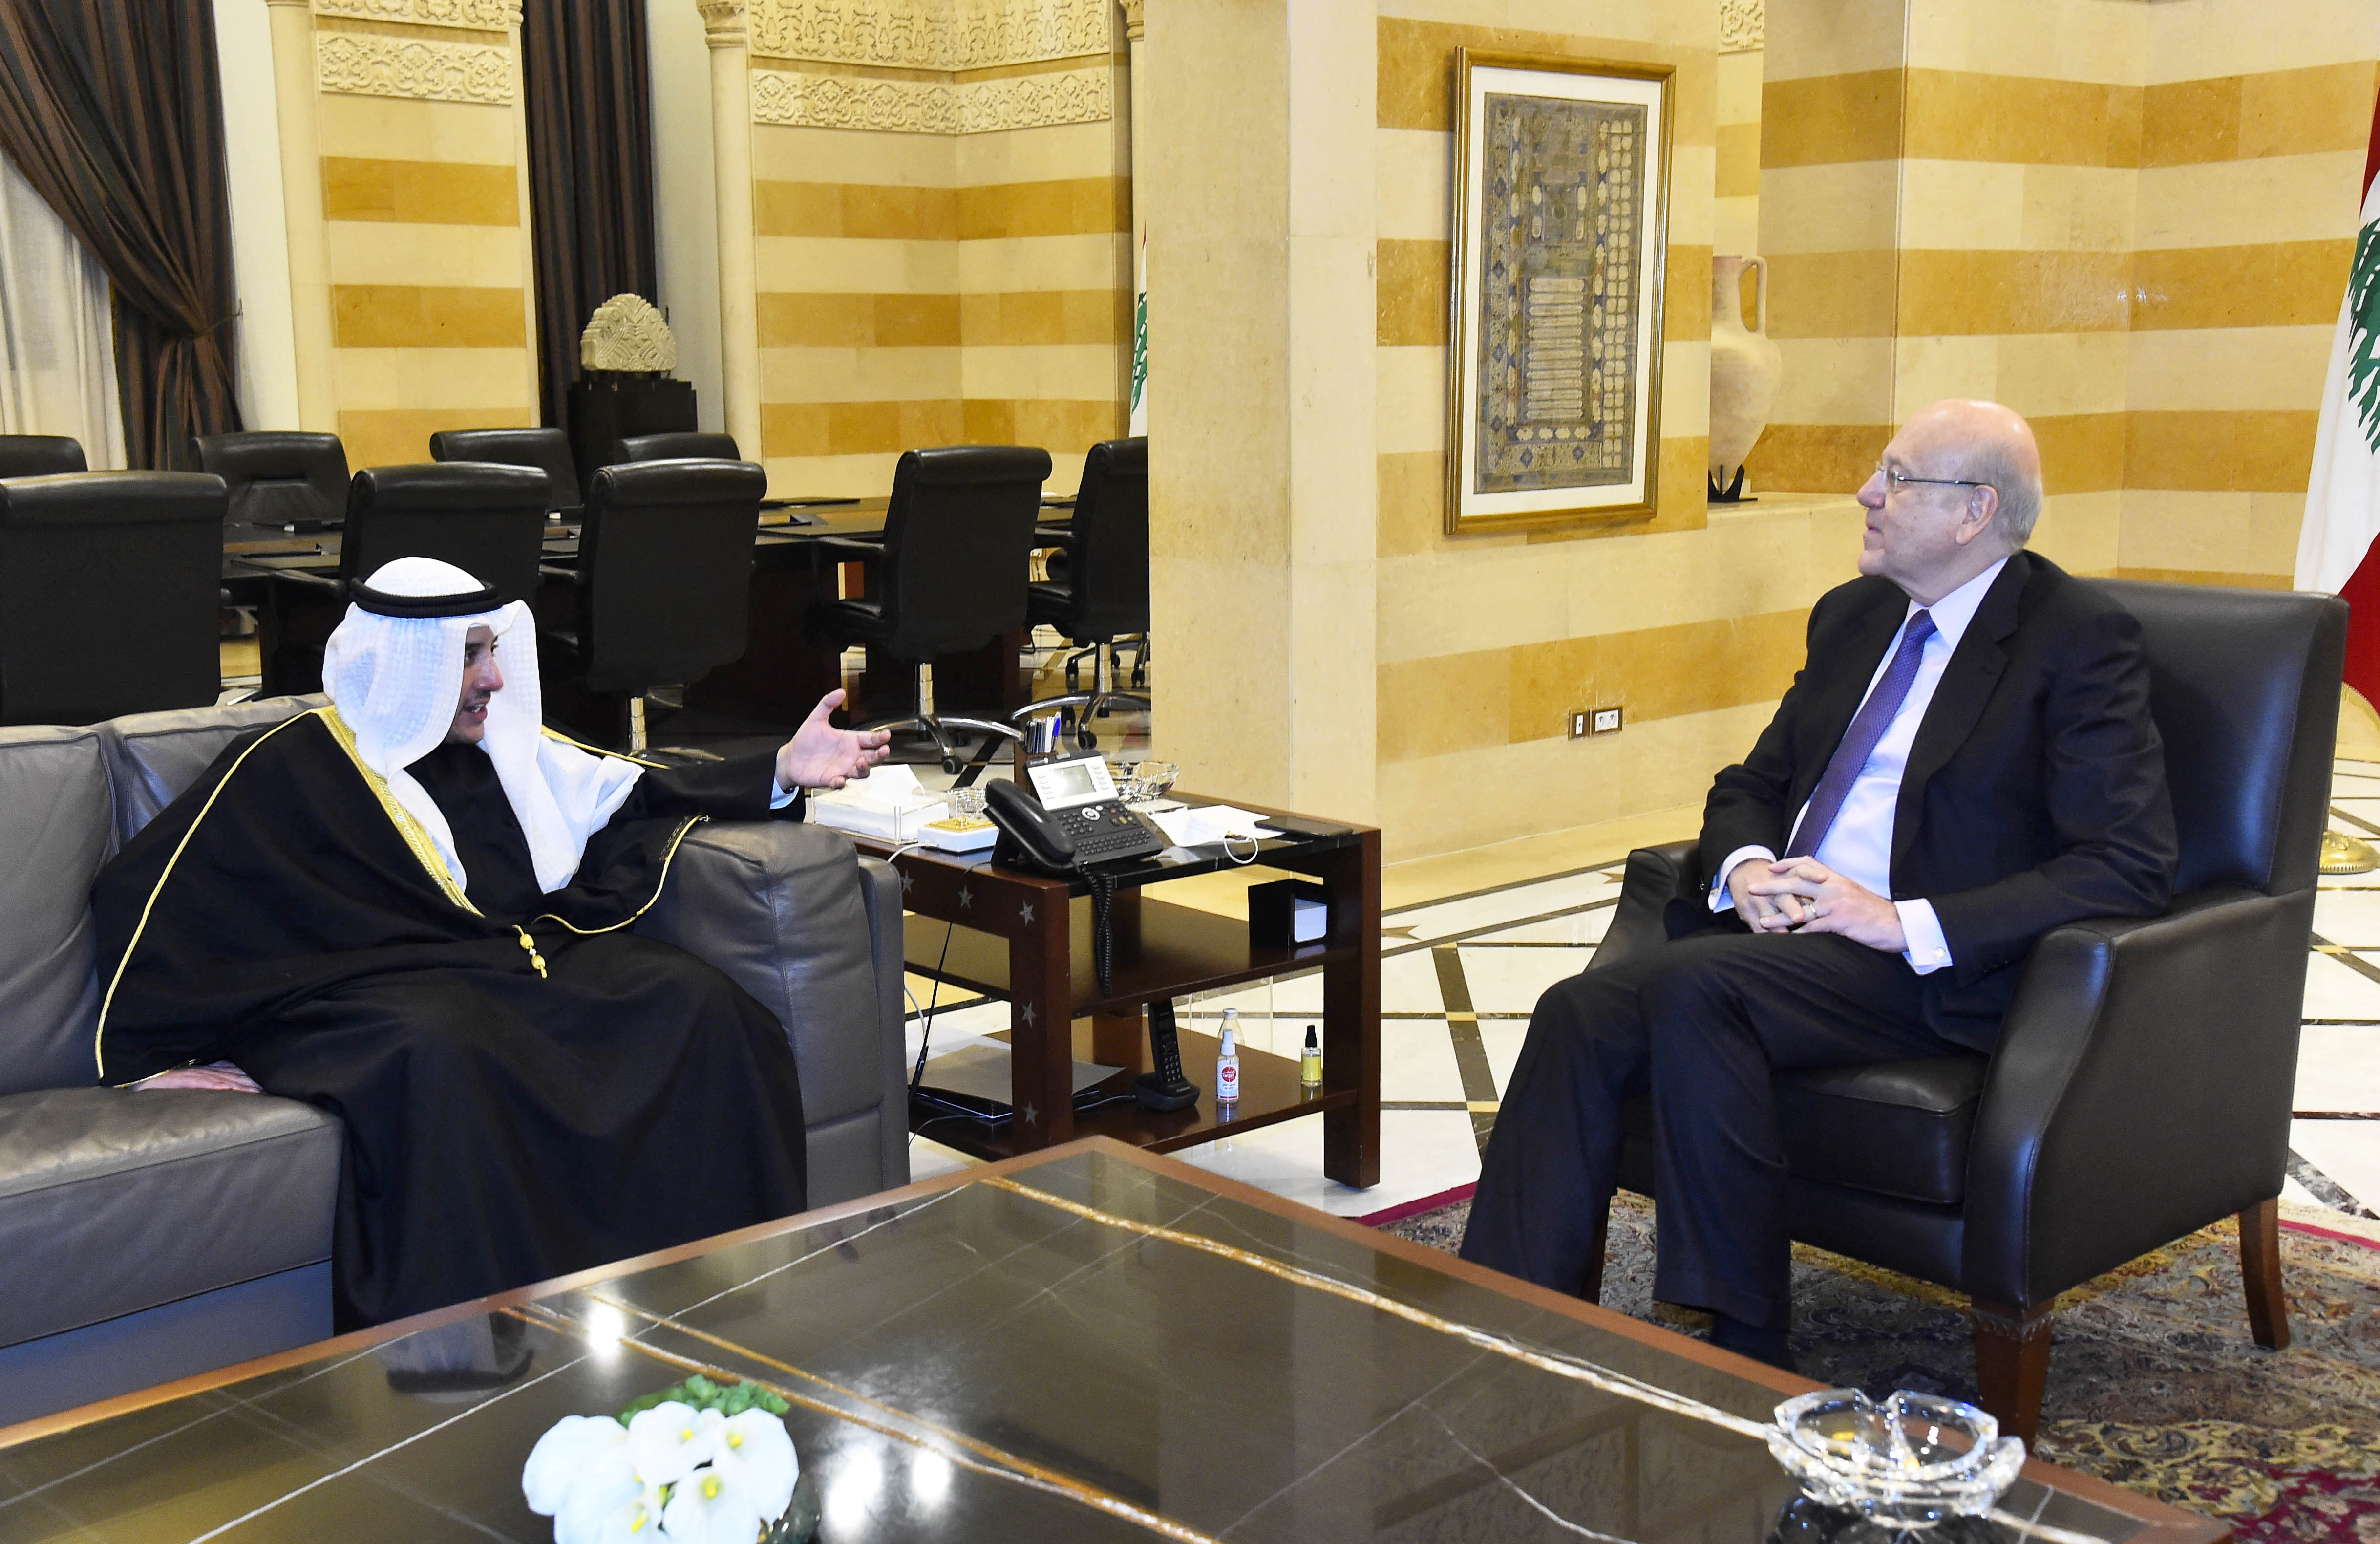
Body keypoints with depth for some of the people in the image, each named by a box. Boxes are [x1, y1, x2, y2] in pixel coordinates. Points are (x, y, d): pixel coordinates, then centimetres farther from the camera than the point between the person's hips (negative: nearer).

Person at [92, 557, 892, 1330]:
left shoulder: (502, 744, 23)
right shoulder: (291, 766, 5)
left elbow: (631, 795, 24)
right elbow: (146, 894, 3)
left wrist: (782, 770, 15)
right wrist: (153, 1061, -4)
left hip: (538, 956, 5)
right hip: (376, 989, -5)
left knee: (699, 1004, -22)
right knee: (440, 1054, -41)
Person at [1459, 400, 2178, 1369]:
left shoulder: (2080, 639, -4)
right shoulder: (1854, 616, 18)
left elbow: (2130, 869, -13)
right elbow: (1752, 785, 24)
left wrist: (1906, 922, -20)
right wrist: (1747, 867, -2)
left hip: (1933, 968, -7)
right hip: (1784, 933, 7)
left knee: (1694, 988, -32)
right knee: (1580, 1014, -19)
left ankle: (1746, 1349, -22)